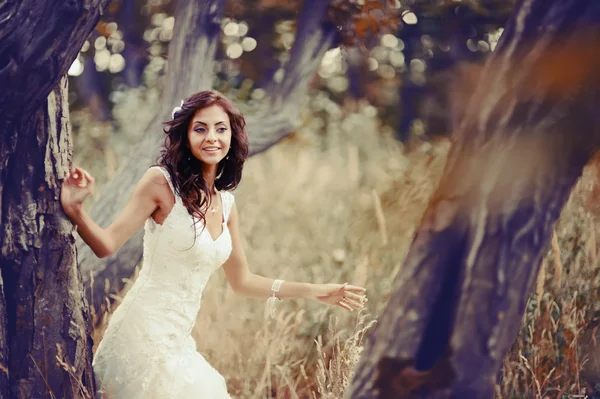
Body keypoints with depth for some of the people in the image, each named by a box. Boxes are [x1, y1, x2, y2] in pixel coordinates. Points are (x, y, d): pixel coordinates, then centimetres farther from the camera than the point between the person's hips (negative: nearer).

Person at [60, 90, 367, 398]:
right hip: (143, 334, -7)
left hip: (178, 342, 7)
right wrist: (76, 211, -32)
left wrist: (314, 291, 22)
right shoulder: (161, 182, -9)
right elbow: (107, 244, -12)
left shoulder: (226, 204, 10)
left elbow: (241, 280, 20)